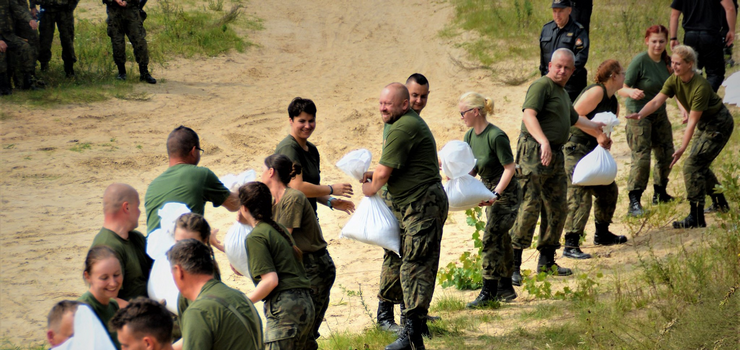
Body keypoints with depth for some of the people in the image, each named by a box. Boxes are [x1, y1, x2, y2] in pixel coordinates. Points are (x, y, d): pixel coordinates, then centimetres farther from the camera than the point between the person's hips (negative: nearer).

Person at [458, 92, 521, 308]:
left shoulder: (496, 136, -22)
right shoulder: (470, 136, 4)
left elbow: (510, 167, -19)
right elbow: (472, 169, 10)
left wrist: (496, 194, -24)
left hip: (507, 193, -9)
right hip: (490, 191, 9)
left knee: (491, 239, -13)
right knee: (501, 240, 15)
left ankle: (488, 292, -11)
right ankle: (505, 289, 23)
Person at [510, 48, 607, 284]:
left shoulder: (563, 93, 23)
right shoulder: (542, 85, -6)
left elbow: (574, 119, 43)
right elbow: (529, 115, -22)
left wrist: (595, 128, 56)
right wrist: (543, 141, -34)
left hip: (556, 155, 9)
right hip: (534, 152, -9)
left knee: (557, 208, 10)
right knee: (530, 206, -14)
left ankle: (547, 260, 20)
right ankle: (513, 264, -13)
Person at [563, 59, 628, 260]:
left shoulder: (614, 103, 16)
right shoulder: (596, 92, -14)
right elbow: (575, 115, -22)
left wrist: (606, 140, -1)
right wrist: (598, 134, -22)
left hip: (592, 151, 10)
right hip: (574, 148, -10)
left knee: (609, 190, 17)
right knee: (580, 195, -16)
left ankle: (602, 234, 33)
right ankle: (571, 245, -18)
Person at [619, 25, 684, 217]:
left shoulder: (667, 62, -1)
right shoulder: (639, 61, -19)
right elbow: (621, 88, -18)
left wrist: (682, 107, -14)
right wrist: (631, 92, -41)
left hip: (659, 114, 7)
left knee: (666, 154, 12)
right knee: (641, 157, -15)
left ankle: (660, 193, 30)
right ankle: (634, 202, -12)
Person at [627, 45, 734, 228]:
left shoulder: (700, 86, -31)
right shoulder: (674, 80, -7)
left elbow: (693, 120, -30)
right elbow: (656, 101, -17)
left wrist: (682, 148, -32)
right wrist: (640, 114, -38)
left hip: (719, 125, -9)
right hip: (704, 124, 9)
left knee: (692, 165, -17)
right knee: (700, 165, 20)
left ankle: (696, 217, -17)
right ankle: (721, 203, 39)